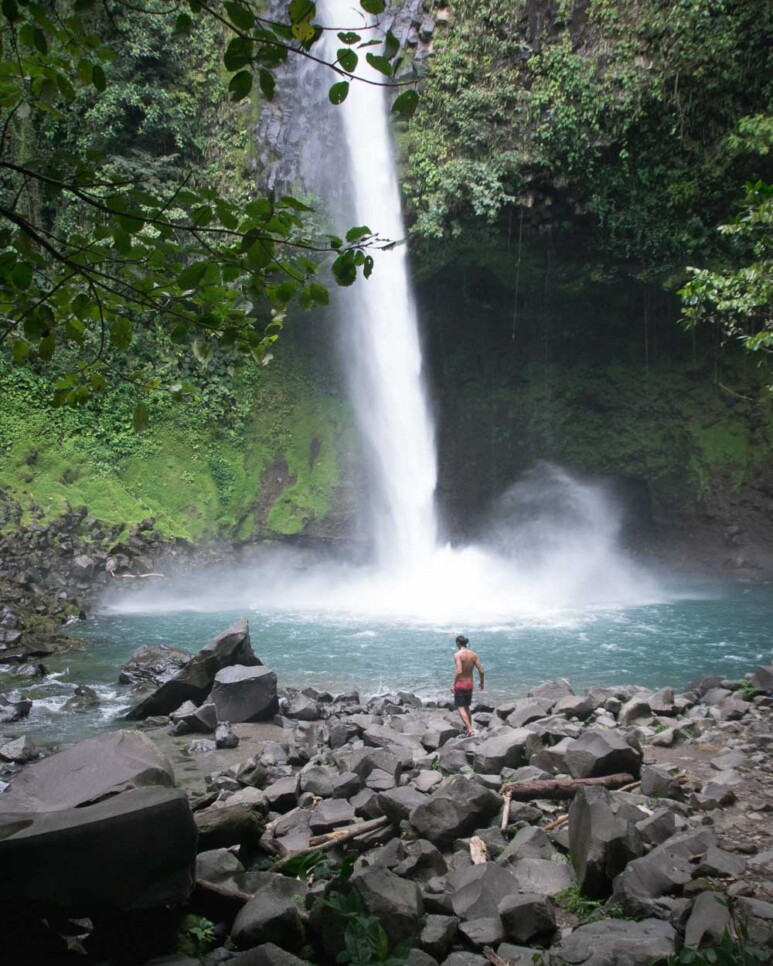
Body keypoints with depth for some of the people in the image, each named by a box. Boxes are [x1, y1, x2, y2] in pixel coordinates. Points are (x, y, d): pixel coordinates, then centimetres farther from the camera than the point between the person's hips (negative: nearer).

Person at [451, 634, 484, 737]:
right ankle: (469, 727, 30)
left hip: (460, 684, -6)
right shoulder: (474, 654, 2)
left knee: (460, 708, -1)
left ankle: (470, 729, -15)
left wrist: (454, 685, -16)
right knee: (466, 706, 23)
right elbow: (481, 670, 1)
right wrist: (481, 682, 17)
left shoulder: (458, 654, -15)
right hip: (470, 683, 6)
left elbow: (459, 671, -25)